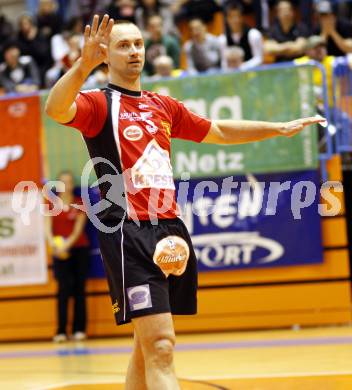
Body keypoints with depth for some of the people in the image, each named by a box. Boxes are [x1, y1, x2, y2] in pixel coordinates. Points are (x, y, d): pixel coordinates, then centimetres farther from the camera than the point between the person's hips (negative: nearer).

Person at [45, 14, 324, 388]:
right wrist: (84, 64, -39)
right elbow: (55, 109, -23)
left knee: (148, 346, 14)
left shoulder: (164, 106, 19)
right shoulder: (99, 103, -1)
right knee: (160, 348, -17)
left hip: (169, 230, 7)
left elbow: (219, 131, 32)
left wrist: (279, 128, 33)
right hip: (129, 234, -7)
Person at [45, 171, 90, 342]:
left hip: (79, 249, 0)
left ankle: (79, 329, 4)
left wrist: (67, 244, -21)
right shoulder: (52, 203, 5)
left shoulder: (79, 204, 3)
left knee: (79, 289, 1)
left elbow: (78, 228, -6)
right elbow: (48, 227, -2)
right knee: (63, 289, -8)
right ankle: (61, 331, -8)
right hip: (60, 251, 0)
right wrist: (53, 243, -21)